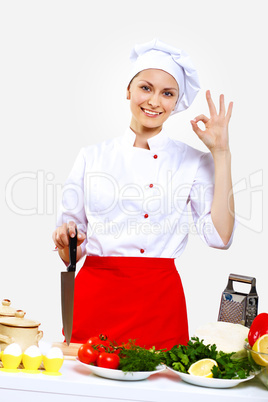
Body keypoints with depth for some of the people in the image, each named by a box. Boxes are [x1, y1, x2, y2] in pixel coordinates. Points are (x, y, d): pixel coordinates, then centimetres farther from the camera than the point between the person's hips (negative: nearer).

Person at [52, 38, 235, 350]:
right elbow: (70, 254, 11)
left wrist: (221, 154, -7)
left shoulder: (192, 162, 5)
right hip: (95, 297, 1)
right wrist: (66, 240, -13)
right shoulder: (93, 156, 8)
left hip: (158, 301, -1)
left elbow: (219, 236, -10)